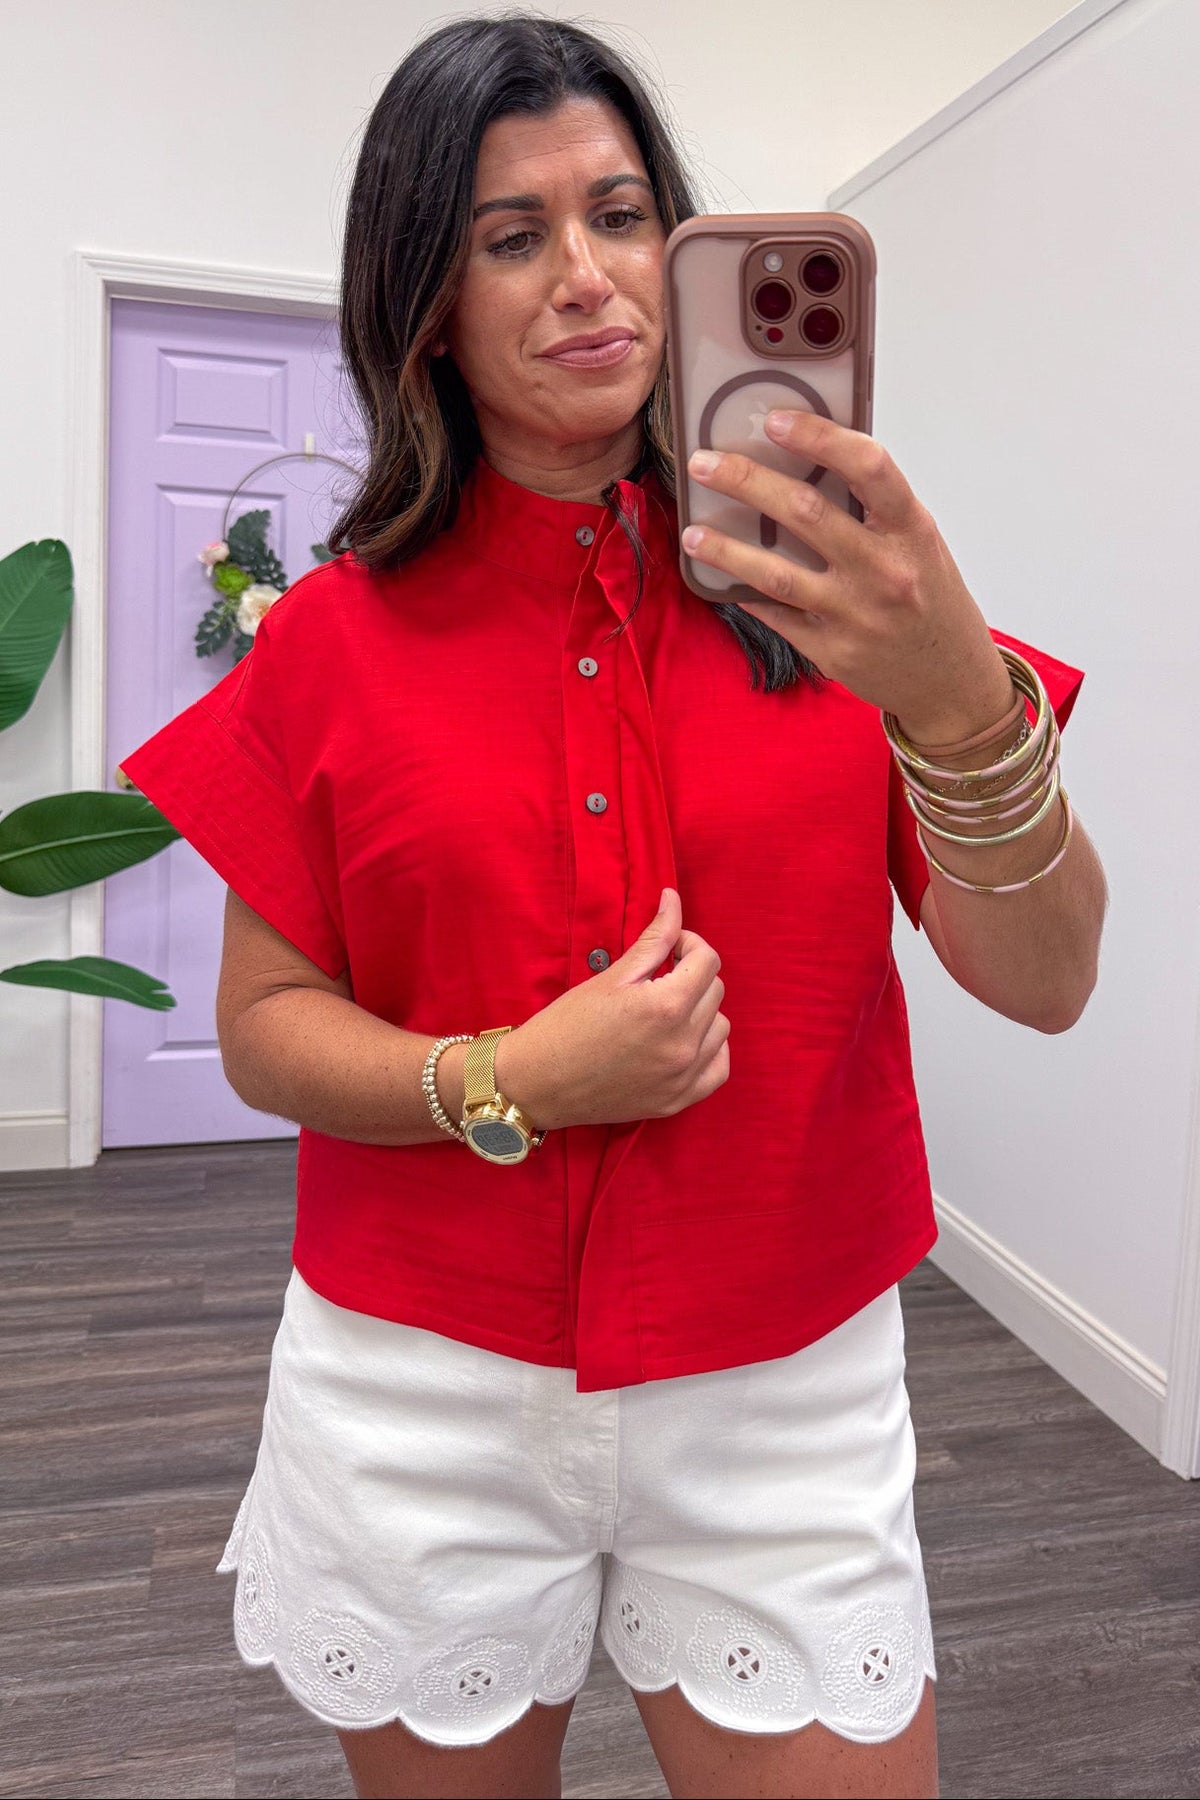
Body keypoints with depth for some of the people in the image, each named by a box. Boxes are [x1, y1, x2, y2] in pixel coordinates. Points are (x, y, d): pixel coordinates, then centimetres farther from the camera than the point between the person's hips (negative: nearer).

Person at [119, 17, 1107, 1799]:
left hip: (785, 1399, 0)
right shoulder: (336, 639, -3)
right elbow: (262, 1030, 0)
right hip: (420, 1398, 1)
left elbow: (1046, 983, -11)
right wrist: (507, 1085, -18)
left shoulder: (826, 580, -4)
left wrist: (956, 701, -30)